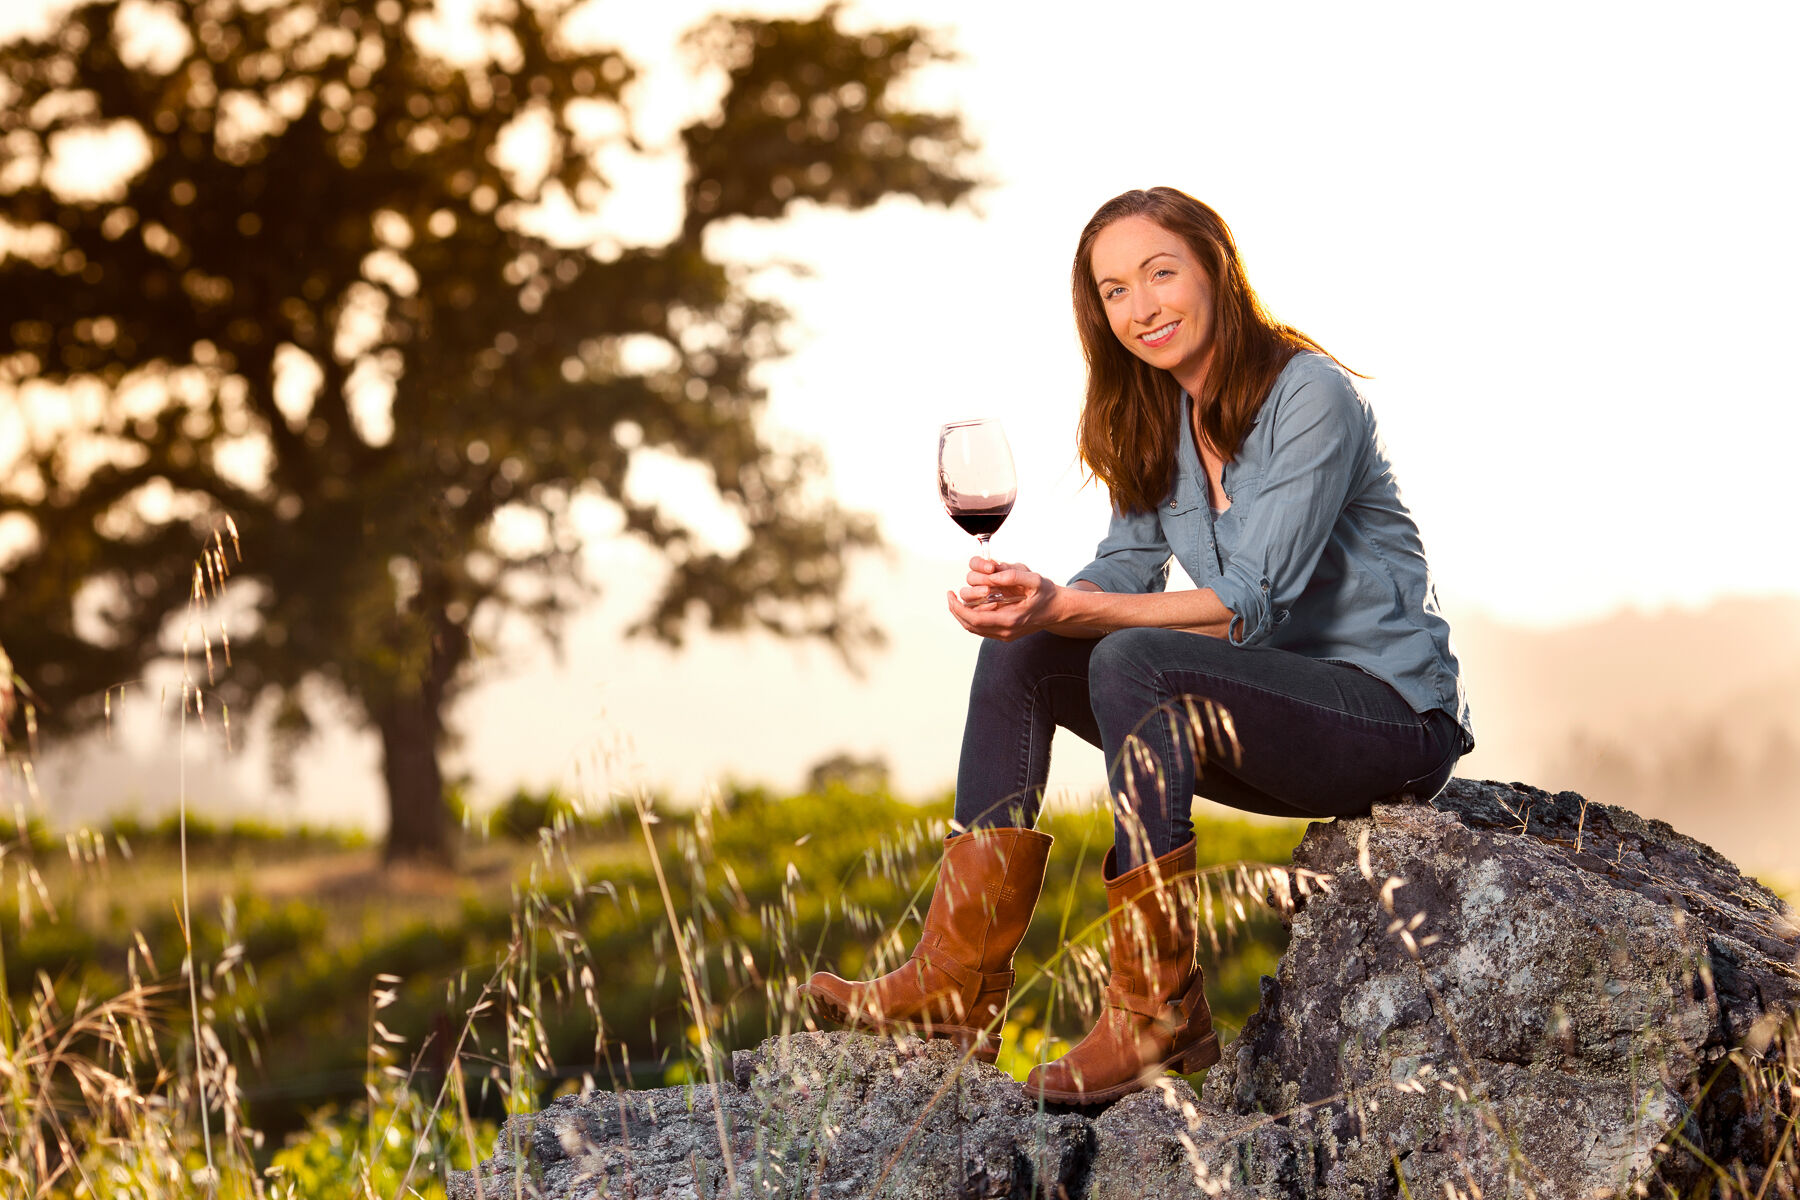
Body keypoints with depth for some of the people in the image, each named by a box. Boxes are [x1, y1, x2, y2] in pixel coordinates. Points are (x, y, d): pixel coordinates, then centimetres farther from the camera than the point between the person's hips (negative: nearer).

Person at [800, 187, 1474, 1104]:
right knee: (1020, 657, -5)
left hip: (1393, 712, -8)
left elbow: (1251, 606, -23)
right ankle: (961, 984, -11)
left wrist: (1066, 608, -32)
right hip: (1272, 705, 8)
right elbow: (1125, 574, 3)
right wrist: (1029, 603, -20)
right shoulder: (1154, 422, 8)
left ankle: (1158, 1015, -27)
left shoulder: (1309, 397, -17)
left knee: (1134, 661, -31)